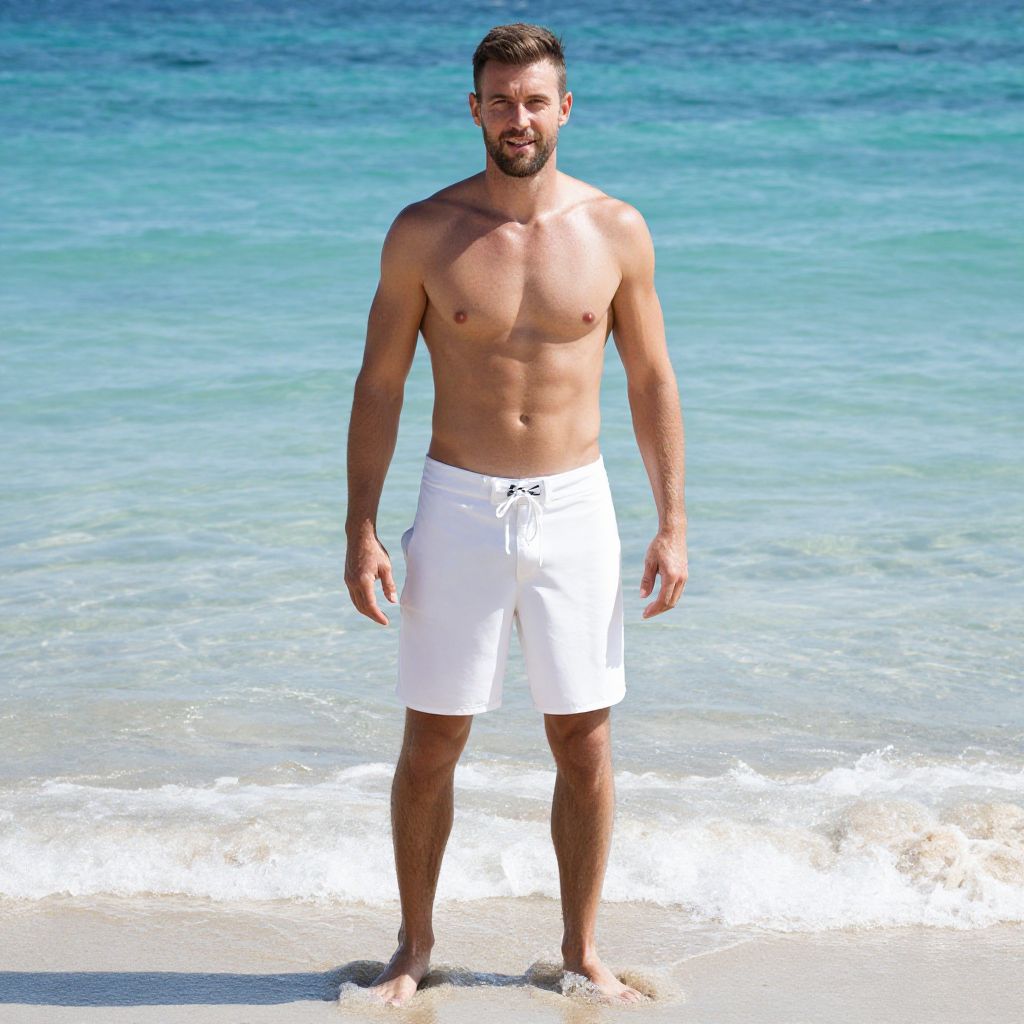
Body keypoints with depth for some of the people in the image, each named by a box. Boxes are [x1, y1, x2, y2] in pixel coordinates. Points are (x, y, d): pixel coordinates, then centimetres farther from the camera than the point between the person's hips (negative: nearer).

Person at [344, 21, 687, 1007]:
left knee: (585, 746, 5)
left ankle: (582, 948, 21)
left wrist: (673, 522, 1)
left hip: (575, 509, 1)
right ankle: (415, 944, 22)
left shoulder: (615, 230, -1)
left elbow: (651, 382, 6)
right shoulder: (424, 232, -3)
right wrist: (361, 530, -5)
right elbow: (377, 385, 1)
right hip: (458, 511, -1)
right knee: (429, 746, 5)